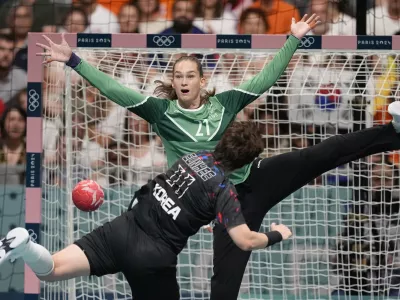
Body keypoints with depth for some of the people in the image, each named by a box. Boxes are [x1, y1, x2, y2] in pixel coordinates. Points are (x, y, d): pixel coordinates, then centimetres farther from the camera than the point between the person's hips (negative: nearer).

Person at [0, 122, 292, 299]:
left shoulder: (195, 156, 13)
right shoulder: (224, 189, -6)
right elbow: (246, 241, -11)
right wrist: (276, 235, 8)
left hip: (125, 227, 5)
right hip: (154, 255, -5)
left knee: (50, 270, -1)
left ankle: (24, 245, -33)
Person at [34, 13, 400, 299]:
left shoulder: (222, 104, 2)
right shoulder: (162, 112, -3)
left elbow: (265, 79, 7)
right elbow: (114, 89, -9)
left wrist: (294, 40, 6)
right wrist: (74, 61, -17)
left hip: (259, 178, 2)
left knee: (324, 153, -12)